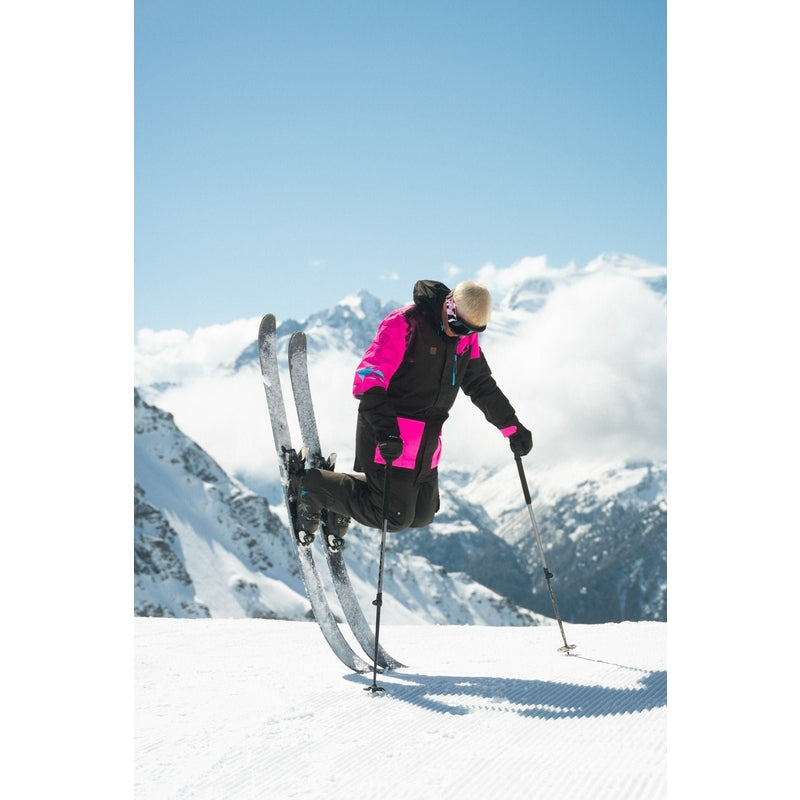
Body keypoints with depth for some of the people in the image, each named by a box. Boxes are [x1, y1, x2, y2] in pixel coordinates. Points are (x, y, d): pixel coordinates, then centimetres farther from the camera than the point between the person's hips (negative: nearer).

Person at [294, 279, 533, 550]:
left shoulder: (466, 337, 6)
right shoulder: (405, 324, -17)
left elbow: (482, 385, 19)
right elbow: (369, 375, -25)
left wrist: (512, 427, 17)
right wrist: (383, 426, -37)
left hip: (426, 444, 8)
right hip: (390, 437, -8)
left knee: (421, 516, 11)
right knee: (395, 517, -10)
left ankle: (342, 500, 30)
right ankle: (313, 485, 8)